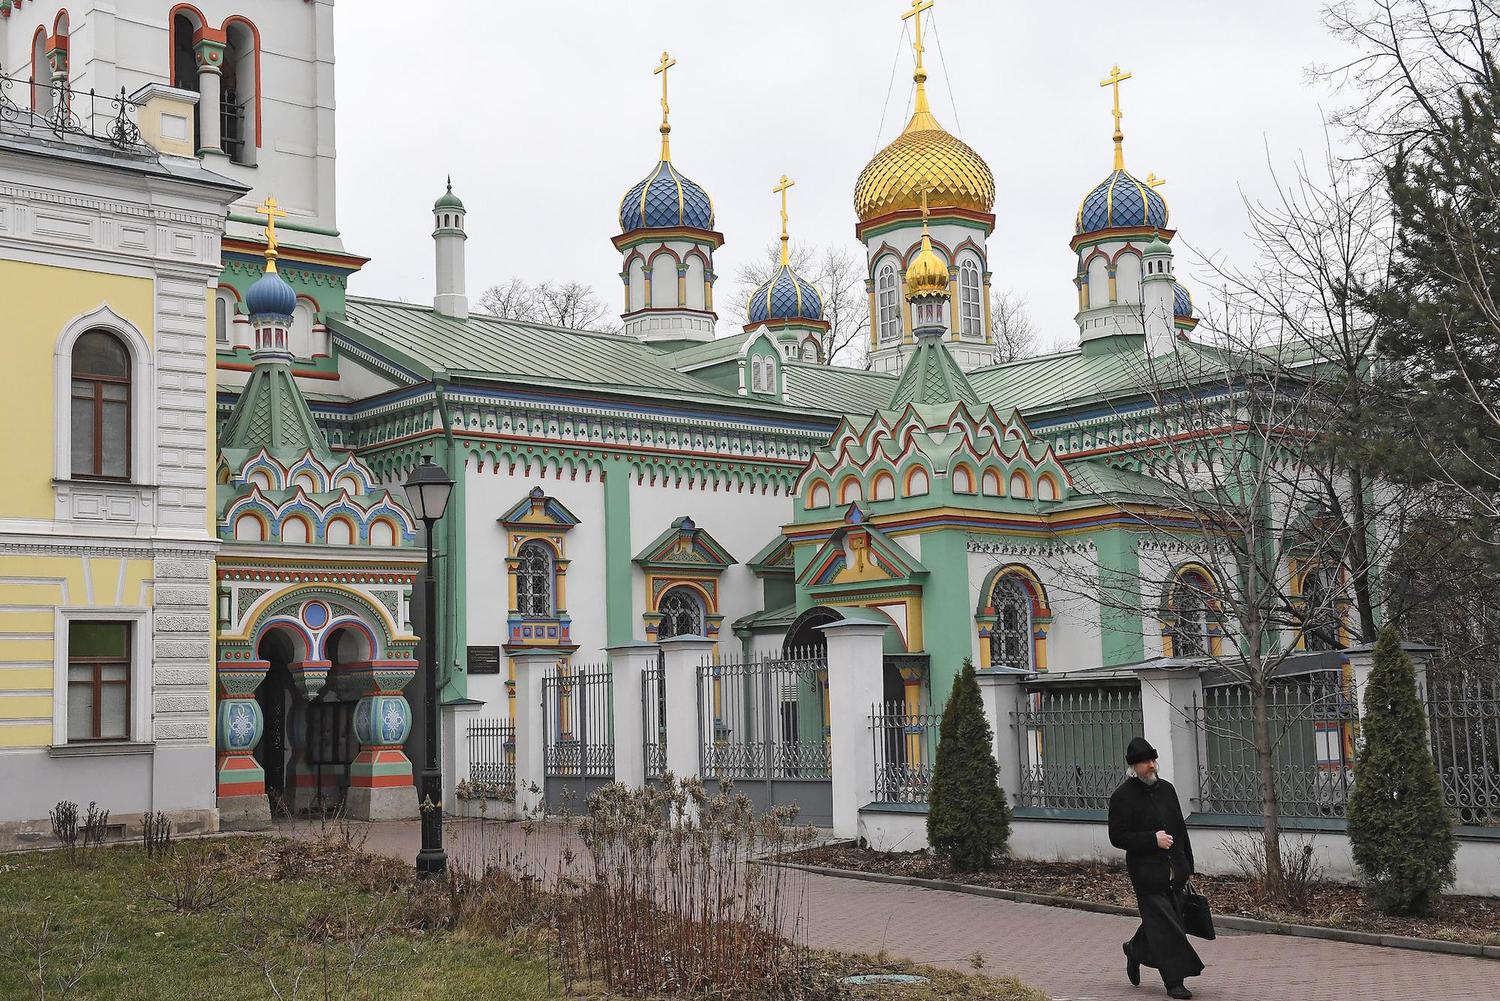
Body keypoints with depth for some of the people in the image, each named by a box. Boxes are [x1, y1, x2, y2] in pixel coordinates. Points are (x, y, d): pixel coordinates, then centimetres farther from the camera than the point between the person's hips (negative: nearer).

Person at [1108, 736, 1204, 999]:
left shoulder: (1166, 788, 12)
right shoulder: (1122, 797, -8)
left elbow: (1180, 828, 18)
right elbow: (1117, 837, -10)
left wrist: (1187, 866, 15)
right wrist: (1152, 840, -18)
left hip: (1174, 872, 6)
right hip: (1147, 873, -6)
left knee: (1157, 921, 13)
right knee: (1165, 925, -6)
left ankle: (1135, 950, 39)